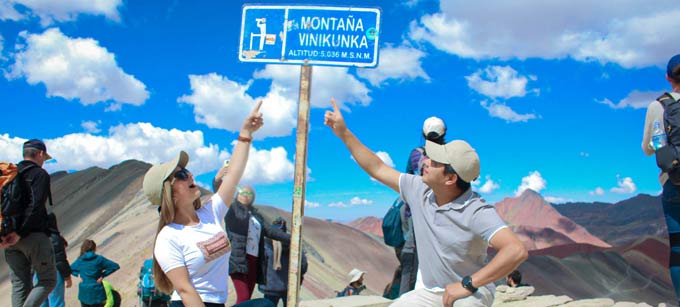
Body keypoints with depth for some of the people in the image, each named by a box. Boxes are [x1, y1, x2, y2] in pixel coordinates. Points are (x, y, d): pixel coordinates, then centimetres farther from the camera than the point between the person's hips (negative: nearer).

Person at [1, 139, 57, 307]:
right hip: (35, 236, -6)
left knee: (20, 285, 10)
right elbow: (35, 206, -19)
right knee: (48, 280, 4)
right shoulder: (40, 174, -6)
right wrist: (20, 233, -16)